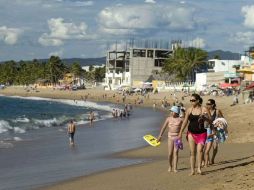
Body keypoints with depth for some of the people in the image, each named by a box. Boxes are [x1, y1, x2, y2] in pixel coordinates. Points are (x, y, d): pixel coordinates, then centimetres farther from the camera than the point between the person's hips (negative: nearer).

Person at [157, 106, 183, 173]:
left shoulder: (180, 120, -1)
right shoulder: (169, 119, 3)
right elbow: (163, 127, 3)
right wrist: (160, 136, -1)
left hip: (177, 137, -1)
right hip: (170, 137, 1)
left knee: (175, 152, -3)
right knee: (170, 153, 1)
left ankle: (175, 168, -1)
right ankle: (170, 166, 20)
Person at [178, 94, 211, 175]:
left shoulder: (204, 109, -4)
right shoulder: (189, 110, 4)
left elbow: (210, 120, -2)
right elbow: (185, 122, 9)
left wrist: (204, 117, -22)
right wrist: (180, 133, 7)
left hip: (201, 133, -2)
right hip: (191, 133, 3)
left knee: (199, 149, -19)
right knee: (192, 152, 3)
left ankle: (199, 168, -14)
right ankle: (192, 170, 8)